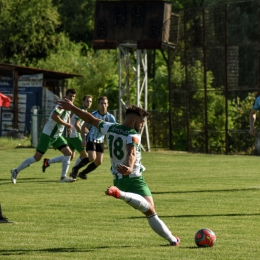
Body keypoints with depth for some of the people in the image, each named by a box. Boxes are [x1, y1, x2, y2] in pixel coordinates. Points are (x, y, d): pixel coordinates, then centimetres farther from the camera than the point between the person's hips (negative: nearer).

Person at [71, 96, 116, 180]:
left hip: (100, 141, 5)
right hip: (91, 139, -5)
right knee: (92, 158, -23)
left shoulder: (110, 117, -7)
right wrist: (83, 139, -19)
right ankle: (76, 169, -2)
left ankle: (83, 173, 22)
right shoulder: (93, 115, -16)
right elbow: (83, 126, -10)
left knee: (99, 162, 2)